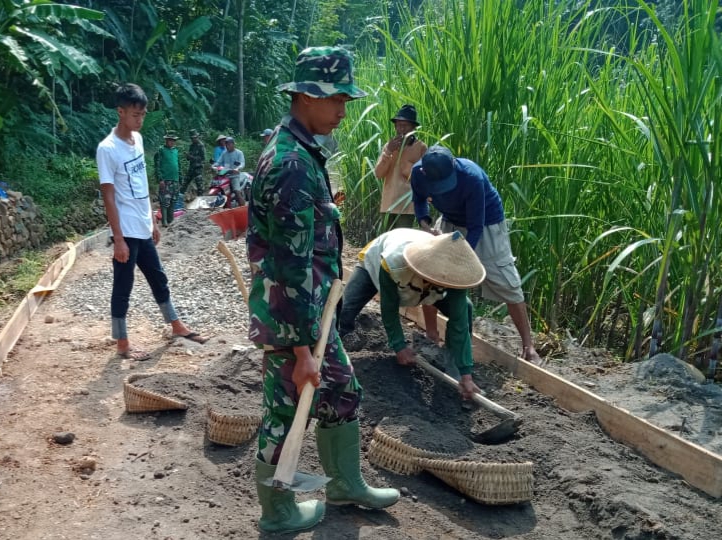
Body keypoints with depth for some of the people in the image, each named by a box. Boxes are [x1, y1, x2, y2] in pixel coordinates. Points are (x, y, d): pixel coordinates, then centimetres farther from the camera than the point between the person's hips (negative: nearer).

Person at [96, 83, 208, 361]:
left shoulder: (137, 139, 7)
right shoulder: (108, 148, -16)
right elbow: (109, 197, -17)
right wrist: (118, 239, -18)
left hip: (143, 229, 8)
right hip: (126, 233, -8)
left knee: (158, 278, 20)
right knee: (123, 288, 4)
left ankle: (177, 326, 36)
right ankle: (122, 344, 15)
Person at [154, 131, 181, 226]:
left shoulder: (176, 151, 15)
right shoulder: (161, 150, -4)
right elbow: (157, 166, -9)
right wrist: (160, 179, -16)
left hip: (175, 180, 7)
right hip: (165, 180, -7)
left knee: (173, 202, 10)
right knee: (165, 201, -11)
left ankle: (170, 220, 18)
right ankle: (164, 221, -11)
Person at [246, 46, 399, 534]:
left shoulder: (300, 150, 7)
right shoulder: (292, 165, -25)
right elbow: (292, 266, -27)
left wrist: (329, 282, 24)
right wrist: (301, 350, -24)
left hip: (311, 306, 10)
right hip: (288, 314, -10)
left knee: (343, 391, 20)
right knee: (287, 410, 7)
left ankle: (346, 484, 38)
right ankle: (278, 512, 26)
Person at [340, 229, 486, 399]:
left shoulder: (453, 273, -38)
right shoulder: (392, 264, -48)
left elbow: (459, 322, -35)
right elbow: (389, 308, -30)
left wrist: (465, 375, -36)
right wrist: (399, 346, -25)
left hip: (415, 275, 3)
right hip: (374, 265, -3)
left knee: (463, 310, -10)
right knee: (345, 311, -24)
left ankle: (452, 363, 8)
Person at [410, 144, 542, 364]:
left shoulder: (472, 177, -38)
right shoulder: (418, 173, -23)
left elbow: (476, 227, -29)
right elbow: (419, 200, -1)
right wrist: (425, 224, -21)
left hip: (485, 224, -5)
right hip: (451, 221, 5)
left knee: (506, 282, -9)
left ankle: (528, 346, -2)